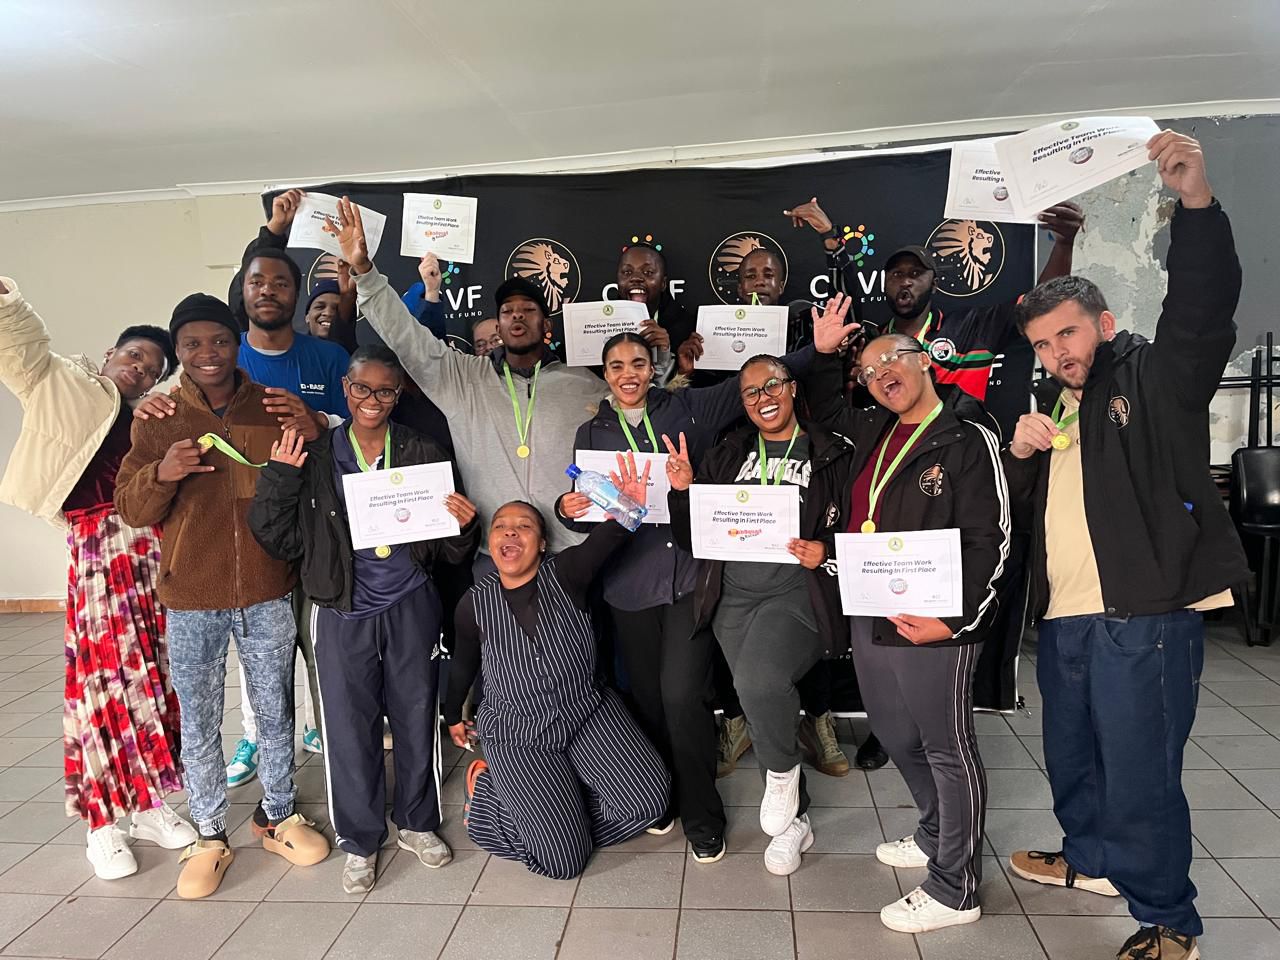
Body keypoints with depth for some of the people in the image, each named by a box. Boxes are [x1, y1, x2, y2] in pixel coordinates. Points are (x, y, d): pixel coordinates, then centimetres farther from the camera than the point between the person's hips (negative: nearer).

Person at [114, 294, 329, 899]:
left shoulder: (275, 408, 0)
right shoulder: (157, 419, 1)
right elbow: (131, 509, 0)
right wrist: (161, 473, -20)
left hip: (267, 594, 0)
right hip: (191, 601, 0)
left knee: (275, 712, 13)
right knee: (198, 724, 9)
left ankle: (277, 815, 33)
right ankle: (210, 837, 27)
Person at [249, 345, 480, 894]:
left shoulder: (421, 454, 2)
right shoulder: (316, 457, 1)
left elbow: (450, 552, 5)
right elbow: (281, 542, 1)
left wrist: (463, 527, -17)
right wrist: (279, 479, -11)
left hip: (410, 608, 1)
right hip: (343, 614, 0)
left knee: (416, 718, 11)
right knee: (350, 727, 8)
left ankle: (416, 824, 33)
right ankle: (360, 840, 28)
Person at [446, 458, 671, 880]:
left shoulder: (564, 574, -7)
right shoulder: (474, 604, -5)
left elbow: (604, 541, -28)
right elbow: (463, 665, 14)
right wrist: (453, 715, 28)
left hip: (589, 714, 2)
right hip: (517, 736, -2)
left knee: (647, 800, -16)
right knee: (564, 859, -11)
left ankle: (563, 803, 11)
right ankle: (488, 788, 15)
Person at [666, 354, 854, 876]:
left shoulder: (832, 455, 1)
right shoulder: (727, 454, 12)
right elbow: (691, 538, 11)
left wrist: (826, 552, -15)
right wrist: (682, 490, -6)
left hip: (798, 593, -5)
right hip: (733, 595, 5)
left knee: (759, 681, -29)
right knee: (758, 699, 10)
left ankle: (783, 770, 4)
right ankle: (794, 818, 33)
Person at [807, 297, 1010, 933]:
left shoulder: (968, 438, -11)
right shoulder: (876, 431, 10)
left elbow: (989, 540, -15)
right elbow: (825, 411, 31)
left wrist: (955, 619, -21)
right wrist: (824, 353, 17)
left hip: (933, 626, -8)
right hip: (869, 618, 8)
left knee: (948, 751, 5)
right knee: (899, 741, 21)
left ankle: (955, 891, 19)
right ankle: (936, 837, 43)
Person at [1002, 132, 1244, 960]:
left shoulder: (1159, 376, -1)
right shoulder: (1049, 404, 16)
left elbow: (1206, 304, -20)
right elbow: (1016, 505, 16)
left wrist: (1197, 202, -34)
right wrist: (1021, 451, -5)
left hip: (1142, 617, -7)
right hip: (1063, 619, 7)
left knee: (1140, 775, -1)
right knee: (1071, 757, 21)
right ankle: (1093, 860, 43)